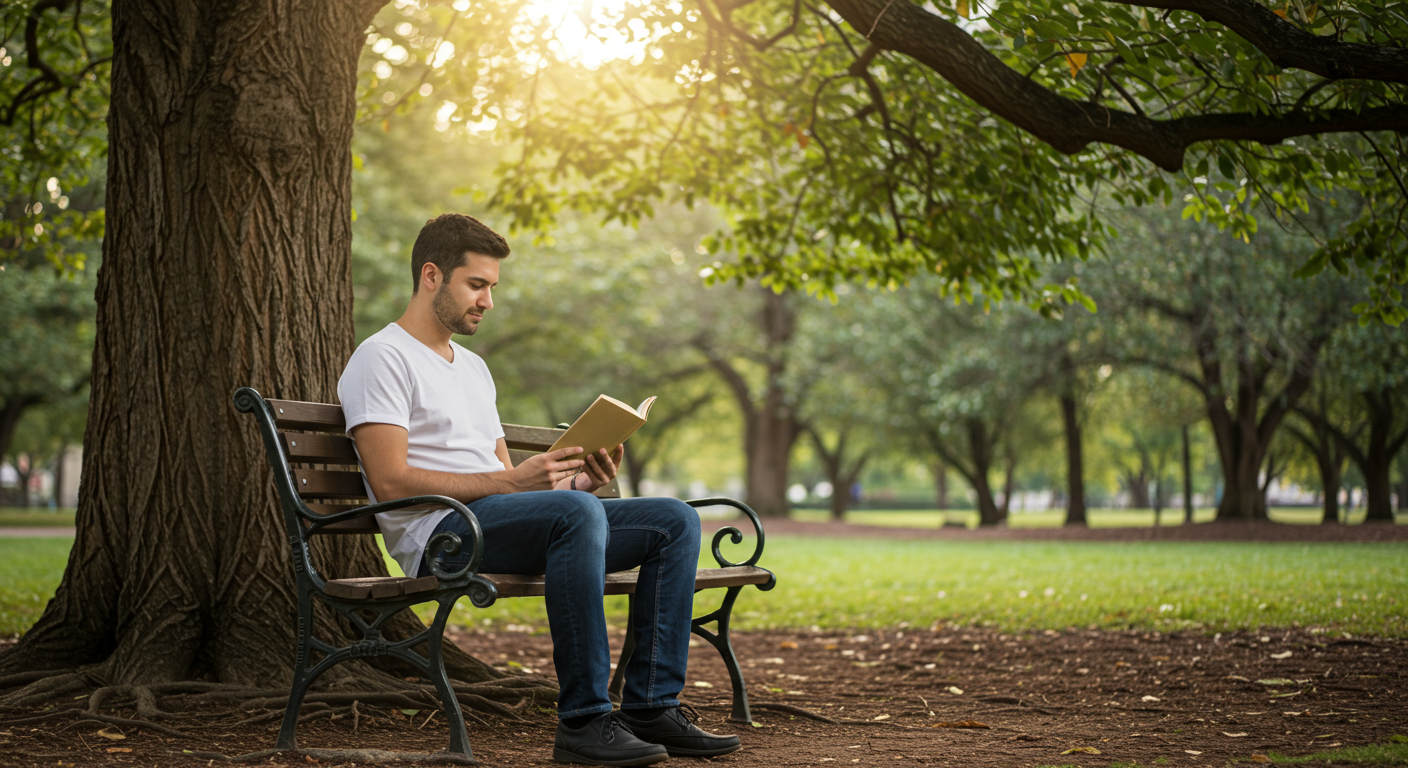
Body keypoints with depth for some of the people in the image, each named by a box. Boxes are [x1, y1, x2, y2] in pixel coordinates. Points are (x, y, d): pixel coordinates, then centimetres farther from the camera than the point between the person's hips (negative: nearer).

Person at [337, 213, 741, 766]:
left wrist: (579, 479, 1)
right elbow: (391, 482, -15)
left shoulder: (474, 368, 27)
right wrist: (511, 481, -21)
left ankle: (650, 707, -10)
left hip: (501, 522, 9)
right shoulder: (383, 358, -2)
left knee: (675, 520, -3)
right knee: (577, 514, -37)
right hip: (438, 534, -9)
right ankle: (583, 720, -34)